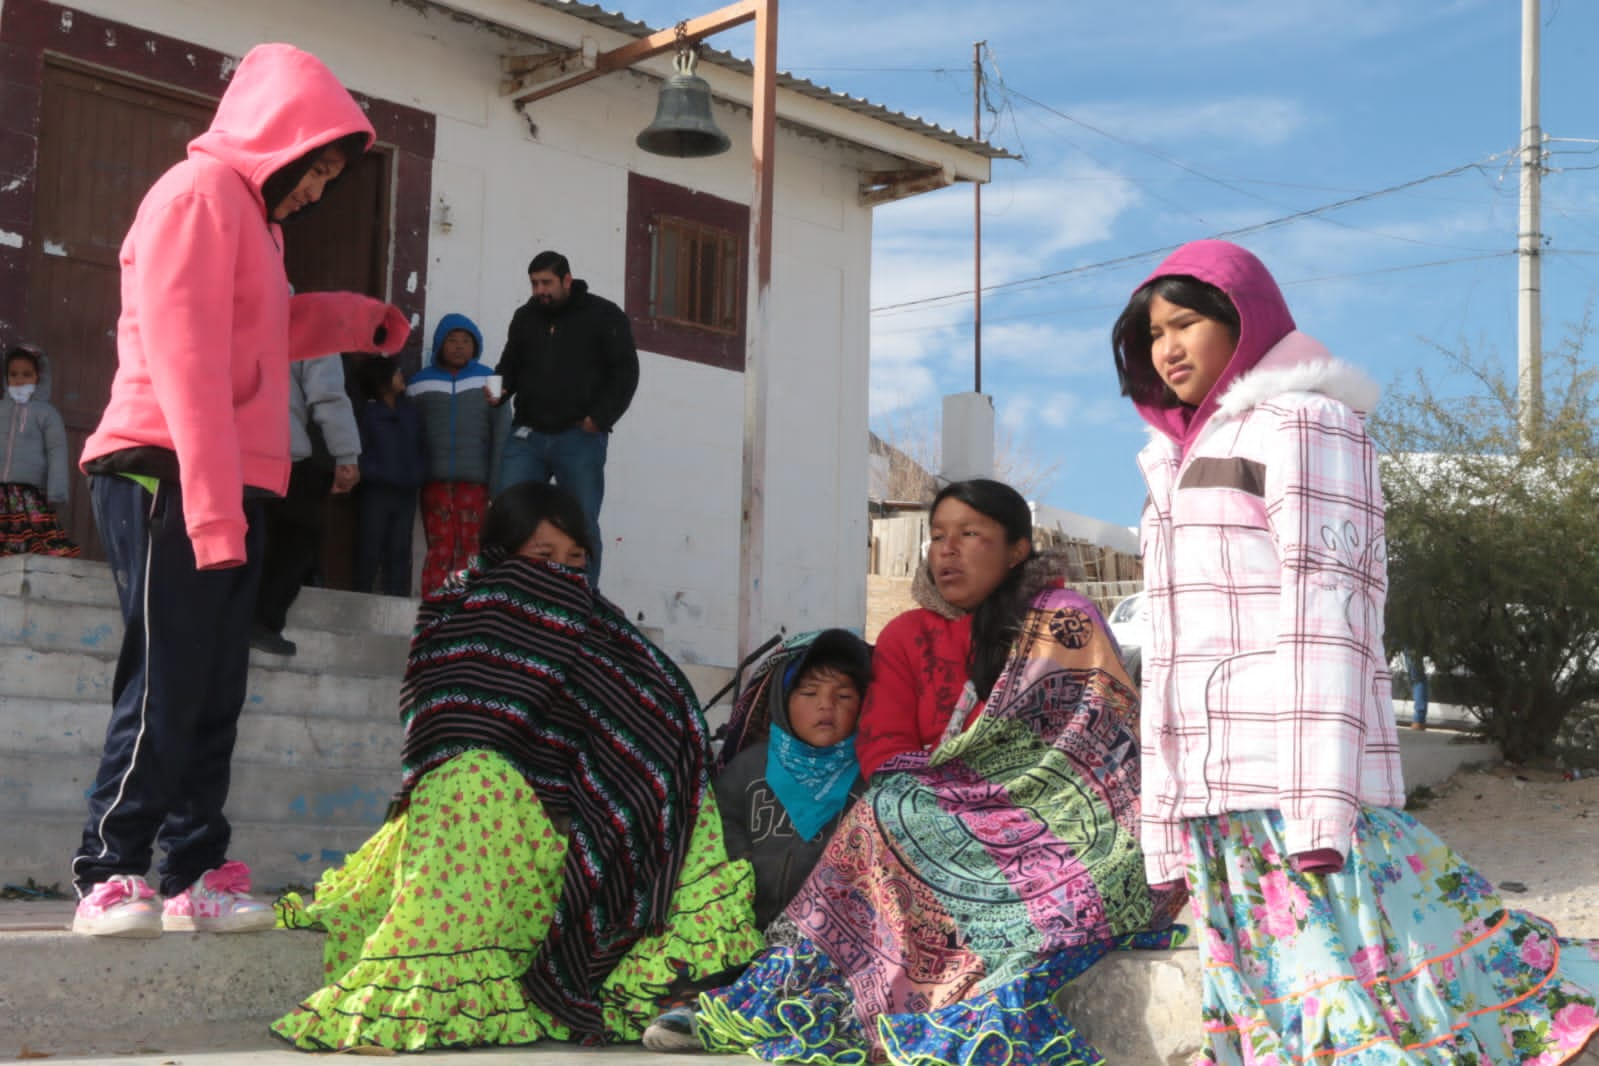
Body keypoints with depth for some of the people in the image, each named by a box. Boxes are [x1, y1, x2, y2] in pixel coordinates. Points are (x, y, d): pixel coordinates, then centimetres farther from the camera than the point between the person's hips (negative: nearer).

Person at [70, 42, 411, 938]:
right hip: (171, 482, -9)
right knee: (164, 689, -10)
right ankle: (109, 878, -4)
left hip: (231, 491, 9)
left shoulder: (256, 216, 22)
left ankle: (198, 877, 11)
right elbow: (185, 361, -17)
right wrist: (211, 511, -22)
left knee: (215, 696, 7)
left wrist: (362, 322, 17)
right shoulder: (199, 195, -8)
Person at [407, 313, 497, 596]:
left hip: (475, 481, 0)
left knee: (470, 551, -1)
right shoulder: (419, 383, 10)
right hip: (434, 480, 0)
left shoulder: (489, 381, 8)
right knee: (440, 550, -5)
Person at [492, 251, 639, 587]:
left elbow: (625, 372, -1)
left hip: (579, 437, -4)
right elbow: (510, 367, 25)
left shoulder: (604, 316, 2)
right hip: (527, 434, 4)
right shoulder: (525, 317, 16)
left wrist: (600, 418, -12)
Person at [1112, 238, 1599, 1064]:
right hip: (1214, 798, 8)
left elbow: (1324, 619, -13)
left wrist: (1318, 803, -21)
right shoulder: (1185, 456, 23)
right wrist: (1172, 825, 17)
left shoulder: (1300, 424, -3)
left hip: (1291, 784, -8)